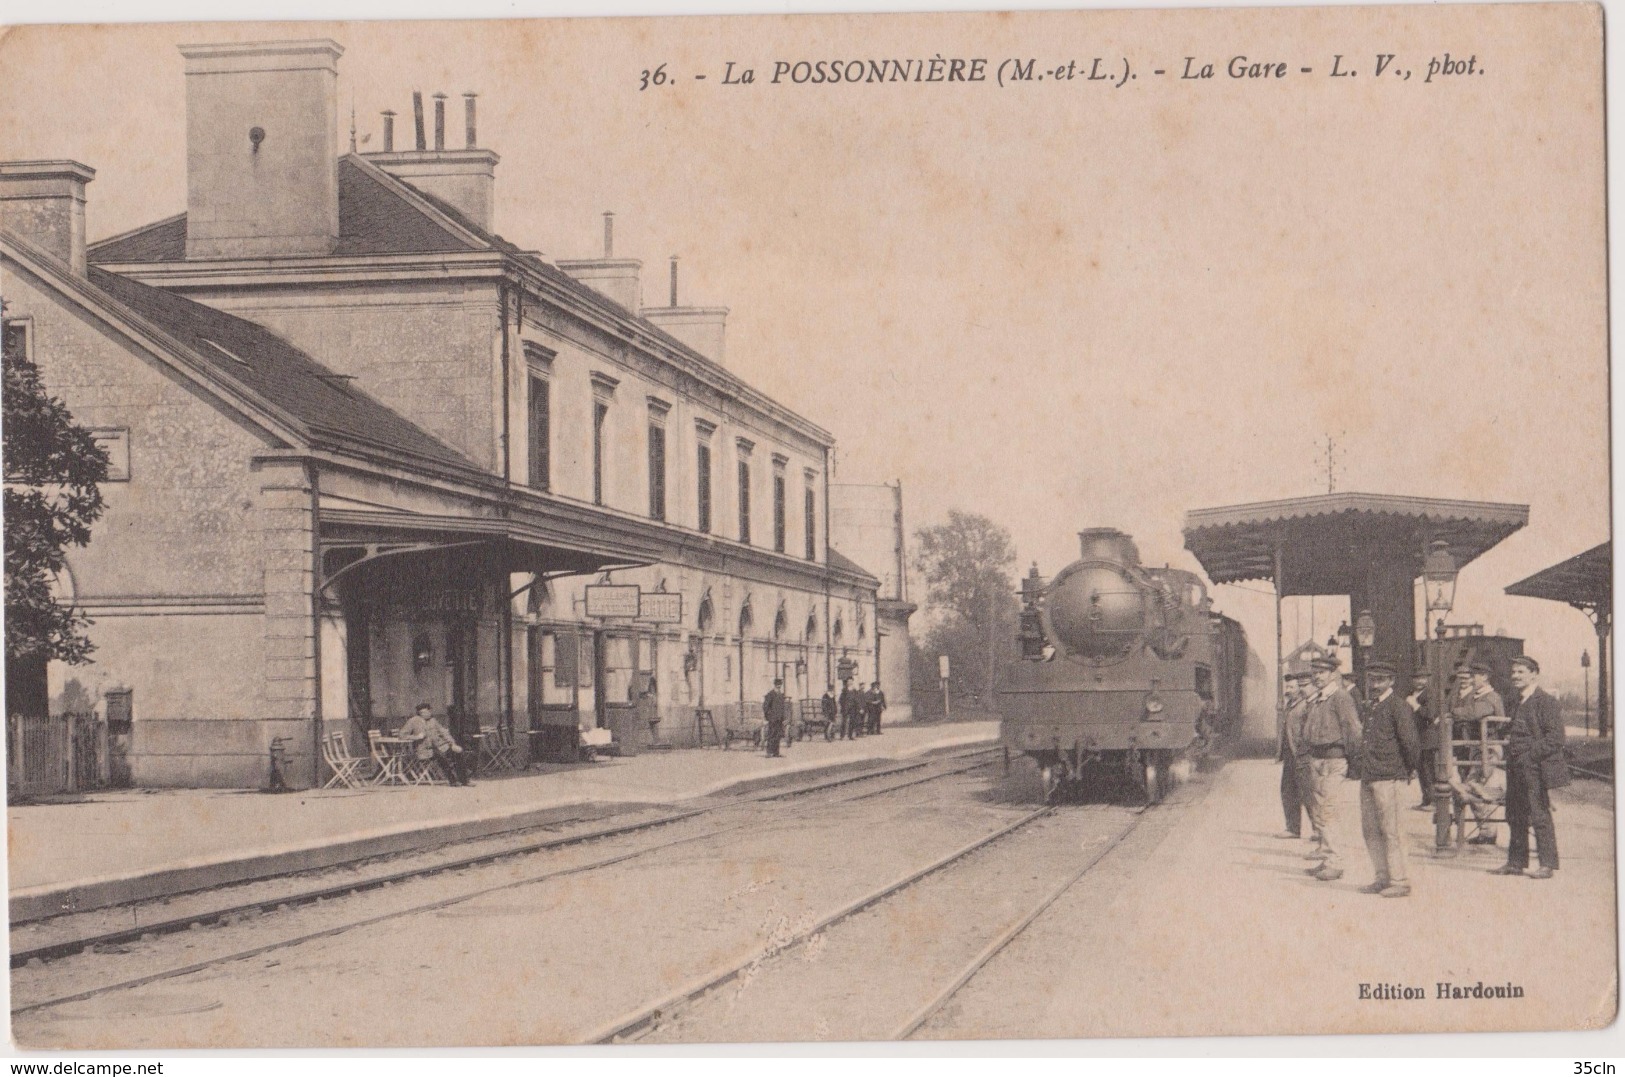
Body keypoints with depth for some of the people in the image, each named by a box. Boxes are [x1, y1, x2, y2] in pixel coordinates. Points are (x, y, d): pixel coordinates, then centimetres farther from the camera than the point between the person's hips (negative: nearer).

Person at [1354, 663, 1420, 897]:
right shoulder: (1371, 707, 16)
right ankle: (1383, 878, 19)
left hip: (1387, 777, -8)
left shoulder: (1398, 707, -10)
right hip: (1367, 777, 8)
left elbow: (1410, 742, -13)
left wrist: (1408, 770, -4)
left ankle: (1400, 881, 2)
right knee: (1370, 829, 10)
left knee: (1390, 831, -4)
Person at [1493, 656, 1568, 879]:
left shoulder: (1546, 702, -10)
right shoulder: (1518, 704, 18)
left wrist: (1529, 755, -19)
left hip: (1536, 768, -9)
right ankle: (1516, 862, 19)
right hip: (1516, 768, 9)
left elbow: (1555, 738, -15)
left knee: (1540, 816, -5)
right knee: (1515, 816, 12)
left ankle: (1548, 864, 0)